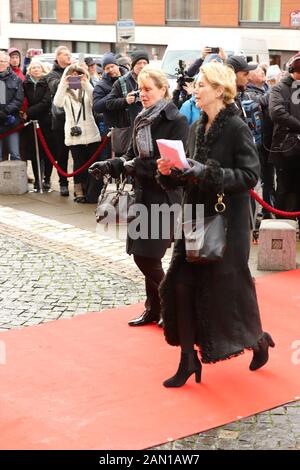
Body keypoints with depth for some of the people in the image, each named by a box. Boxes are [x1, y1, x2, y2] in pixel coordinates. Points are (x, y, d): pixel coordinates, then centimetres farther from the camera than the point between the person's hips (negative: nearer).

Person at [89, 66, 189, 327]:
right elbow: (131, 156, 13)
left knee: (148, 257, -5)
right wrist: (109, 165, -5)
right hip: (142, 195, 7)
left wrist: (137, 166, -18)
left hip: (164, 198, -7)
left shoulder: (176, 121, -12)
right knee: (141, 255, 10)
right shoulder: (141, 119, 10)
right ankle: (154, 309, 25)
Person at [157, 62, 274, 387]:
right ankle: (189, 360, 12)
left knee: (228, 286, 4)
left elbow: (250, 175, -20)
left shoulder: (236, 128, -13)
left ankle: (258, 339, 32)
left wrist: (207, 172, -25)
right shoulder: (197, 128, 8)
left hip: (227, 221, -7)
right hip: (195, 216, 7)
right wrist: (170, 172, -6)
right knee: (183, 285, 1)